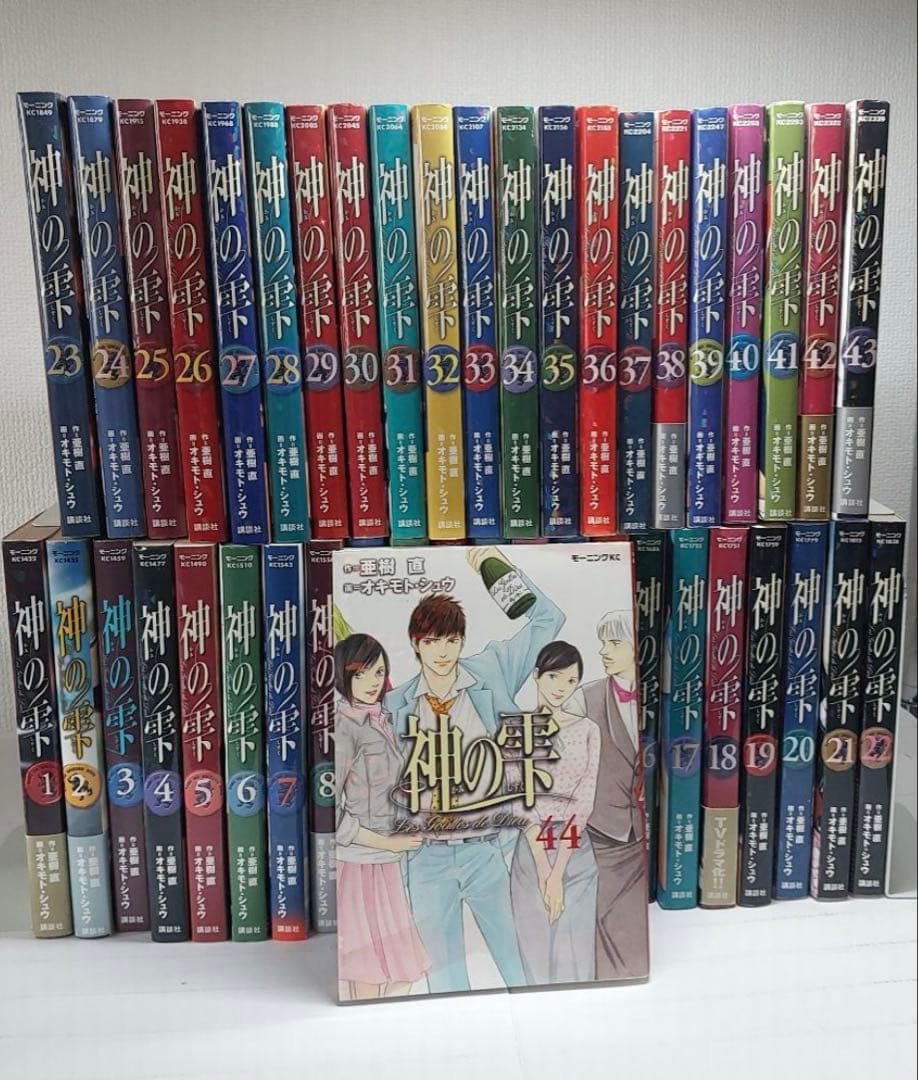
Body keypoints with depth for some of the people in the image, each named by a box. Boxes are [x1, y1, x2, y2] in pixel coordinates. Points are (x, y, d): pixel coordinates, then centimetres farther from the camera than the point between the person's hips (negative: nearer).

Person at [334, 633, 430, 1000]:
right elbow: (327, 810, -19)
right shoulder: (343, 726, -14)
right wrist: (385, 841, -13)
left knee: (404, 972, 12)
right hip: (357, 863, -8)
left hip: (387, 860, 8)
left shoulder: (382, 721, 10)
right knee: (369, 982, 0)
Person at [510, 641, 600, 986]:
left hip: (576, 852, 1)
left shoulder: (587, 729, 1)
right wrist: (544, 871, -13)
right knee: (536, 948, 7)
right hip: (531, 849, -1)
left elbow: (584, 801, -4)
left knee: (576, 950, 6)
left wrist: (558, 871, -11)